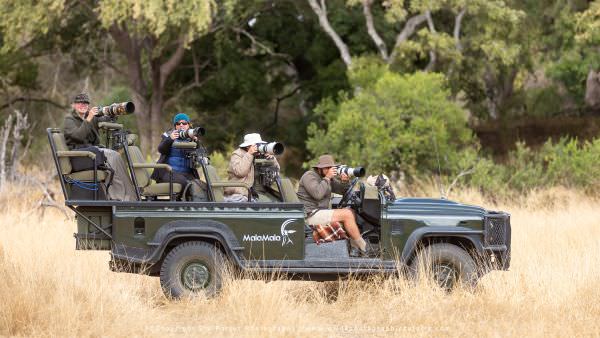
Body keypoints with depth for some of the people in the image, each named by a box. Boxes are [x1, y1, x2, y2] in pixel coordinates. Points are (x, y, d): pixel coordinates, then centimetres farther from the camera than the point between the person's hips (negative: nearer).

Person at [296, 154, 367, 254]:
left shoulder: (328, 178, 17)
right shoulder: (309, 176, -10)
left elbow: (343, 190, 16)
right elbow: (317, 194, -26)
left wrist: (344, 181, -6)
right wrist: (327, 178, -21)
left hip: (321, 211, 10)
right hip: (311, 215, -10)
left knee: (351, 212, 6)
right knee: (347, 214, -17)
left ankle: (354, 243, -1)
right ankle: (363, 247, -11)